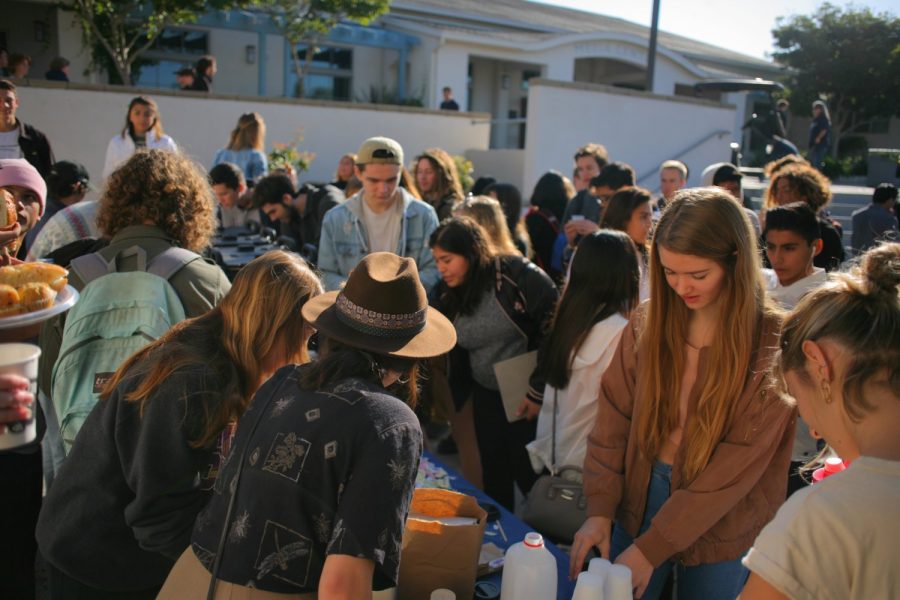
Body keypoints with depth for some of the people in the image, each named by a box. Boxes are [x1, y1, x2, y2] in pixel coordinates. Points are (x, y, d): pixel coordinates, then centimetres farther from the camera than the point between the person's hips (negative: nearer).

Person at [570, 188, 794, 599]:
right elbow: (612, 419, -2)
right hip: (636, 503, 3)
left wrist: (651, 547, -18)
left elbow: (736, 464, -18)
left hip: (720, 530, -3)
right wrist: (600, 508, -12)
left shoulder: (772, 343, -17)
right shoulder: (648, 322, -4)